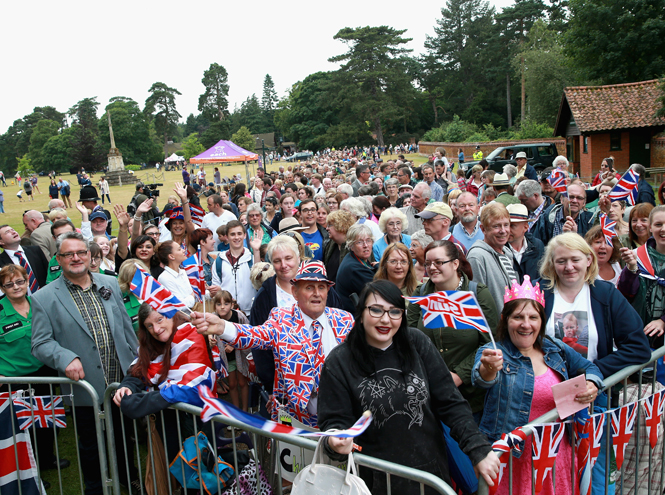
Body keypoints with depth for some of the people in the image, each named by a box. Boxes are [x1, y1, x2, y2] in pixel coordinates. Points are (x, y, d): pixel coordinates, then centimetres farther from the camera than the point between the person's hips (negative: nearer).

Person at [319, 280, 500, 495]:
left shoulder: (418, 344, -5)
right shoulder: (339, 363, -10)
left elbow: (450, 403, -3)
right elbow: (335, 420, -7)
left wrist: (479, 450, -10)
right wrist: (335, 443, -29)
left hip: (431, 470, 3)